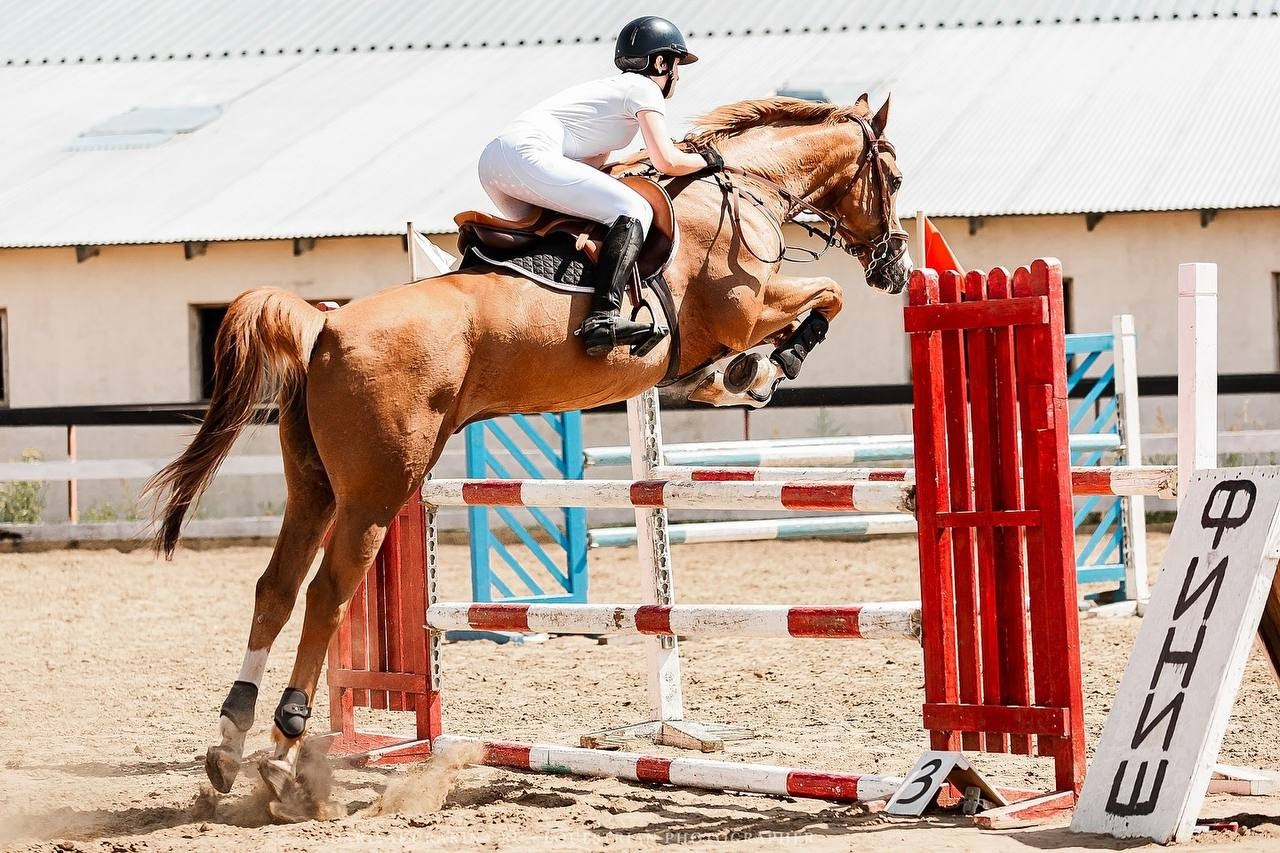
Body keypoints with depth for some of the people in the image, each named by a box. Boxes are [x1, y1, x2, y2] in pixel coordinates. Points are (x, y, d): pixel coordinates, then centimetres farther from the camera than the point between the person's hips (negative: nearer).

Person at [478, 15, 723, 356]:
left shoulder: (611, 87, 33)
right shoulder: (644, 88, 7)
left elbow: (589, 166, 30)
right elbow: (666, 162, -2)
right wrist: (707, 160, 15)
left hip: (492, 159, 10)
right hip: (528, 155, -10)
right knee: (635, 210, -15)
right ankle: (603, 318, -32)